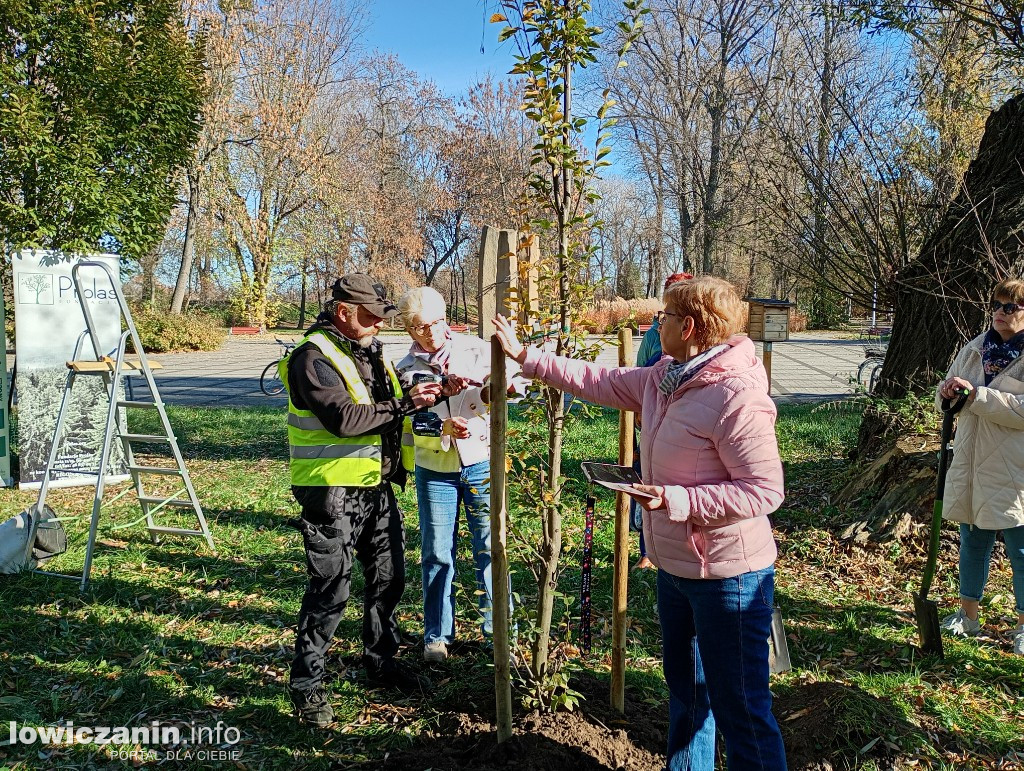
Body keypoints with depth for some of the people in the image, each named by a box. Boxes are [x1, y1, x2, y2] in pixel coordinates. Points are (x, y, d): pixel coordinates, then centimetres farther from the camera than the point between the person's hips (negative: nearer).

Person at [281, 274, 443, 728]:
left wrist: (425, 395, 1)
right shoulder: (313, 357, -14)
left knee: (388, 579, 16)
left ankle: (381, 662, 36)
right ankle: (306, 685, 16)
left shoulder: (369, 351, 13)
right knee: (330, 590, -1)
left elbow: (386, 407, 19)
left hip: (377, 487, 9)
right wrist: (405, 404, -23)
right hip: (332, 493, -8)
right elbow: (344, 418, -26)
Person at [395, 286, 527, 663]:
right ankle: (437, 635, 25)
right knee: (436, 554, 9)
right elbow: (412, 424, -8)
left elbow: (514, 381, -12)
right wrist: (445, 426, -26)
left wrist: (486, 387, -32)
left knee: (490, 548, 4)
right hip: (435, 471, 1)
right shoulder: (406, 369, 1)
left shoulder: (474, 349, -3)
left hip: (481, 464, -1)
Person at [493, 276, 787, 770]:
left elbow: (764, 489, -25)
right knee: (684, 688, 26)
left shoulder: (737, 397, -25)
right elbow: (598, 381, 11)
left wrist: (676, 500, -30)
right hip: (675, 564, 9)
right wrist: (524, 355, 13)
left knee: (739, 710, 4)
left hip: (727, 575, -9)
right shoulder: (663, 378, 2)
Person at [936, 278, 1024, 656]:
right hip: (970, 465, 6)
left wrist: (976, 395, -25)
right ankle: (968, 614, 31)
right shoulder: (974, 349, 8)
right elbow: (946, 395, 12)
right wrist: (947, 393, -10)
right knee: (972, 543, 16)